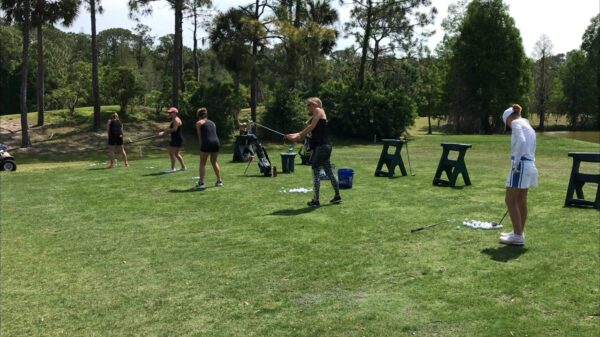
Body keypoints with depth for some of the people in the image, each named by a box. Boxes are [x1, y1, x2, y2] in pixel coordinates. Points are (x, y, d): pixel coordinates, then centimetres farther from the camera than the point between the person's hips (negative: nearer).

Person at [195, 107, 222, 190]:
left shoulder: (199, 123, 10)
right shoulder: (212, 122, 25)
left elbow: (200, 136, 3)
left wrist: (201, 145, 8)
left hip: (207, 142, -5)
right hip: (216, 142, 6)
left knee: (202, 163, 6)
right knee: (214, 162, 21)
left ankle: (201, 183, 4)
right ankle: (219, 181, 21)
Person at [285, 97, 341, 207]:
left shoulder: (318, 110, -2)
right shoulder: (316, 116, 23)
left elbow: (311, 127, -13)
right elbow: (308, 130, 16)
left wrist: (299, 136, -9)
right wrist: (295, 135, 11)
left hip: (320, 146, -10)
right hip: (326, 146, 10)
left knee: (316, 172, -7)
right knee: (329, 171, 15)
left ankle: (315, 201, -5)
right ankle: (337, 196, 23)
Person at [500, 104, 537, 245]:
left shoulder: (516, 123, -5)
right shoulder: (528, 126, 22)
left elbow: (521, 142, -22)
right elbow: (530, 149, 20)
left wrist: (515, 163, -19)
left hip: (521, 164, -9)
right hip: (530, 164, 9)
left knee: (510, 200, -4)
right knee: (521, 200, 15)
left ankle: (518, 236, -4)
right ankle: (519, 232, 23)